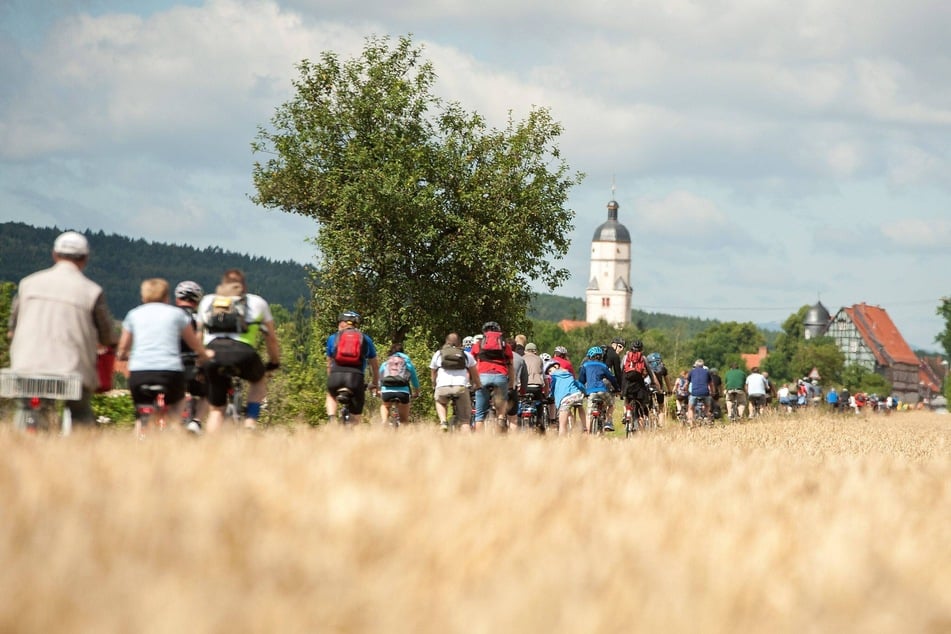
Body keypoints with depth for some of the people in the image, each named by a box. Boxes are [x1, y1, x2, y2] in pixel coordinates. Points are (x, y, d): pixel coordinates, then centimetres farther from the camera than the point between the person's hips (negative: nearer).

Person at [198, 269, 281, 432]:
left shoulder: (207, 301, 28)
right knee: (259, 380, 31)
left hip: (213, 353, 1)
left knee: (216, 410, 15)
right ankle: (250, 422, 13)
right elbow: (271, 338, 29)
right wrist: (274, 362, 42)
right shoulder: (257, 301, 24)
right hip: (243, 352, -1)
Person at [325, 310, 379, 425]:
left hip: (336, 376, 1)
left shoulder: (333, 338, 20)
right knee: (356, 418, 10)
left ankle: (332, 419, 10)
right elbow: (375, 365, 30)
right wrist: (375, 384, 46)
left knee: (331, 395, 34)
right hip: (356, 377, -1)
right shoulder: (365, 339, 21)